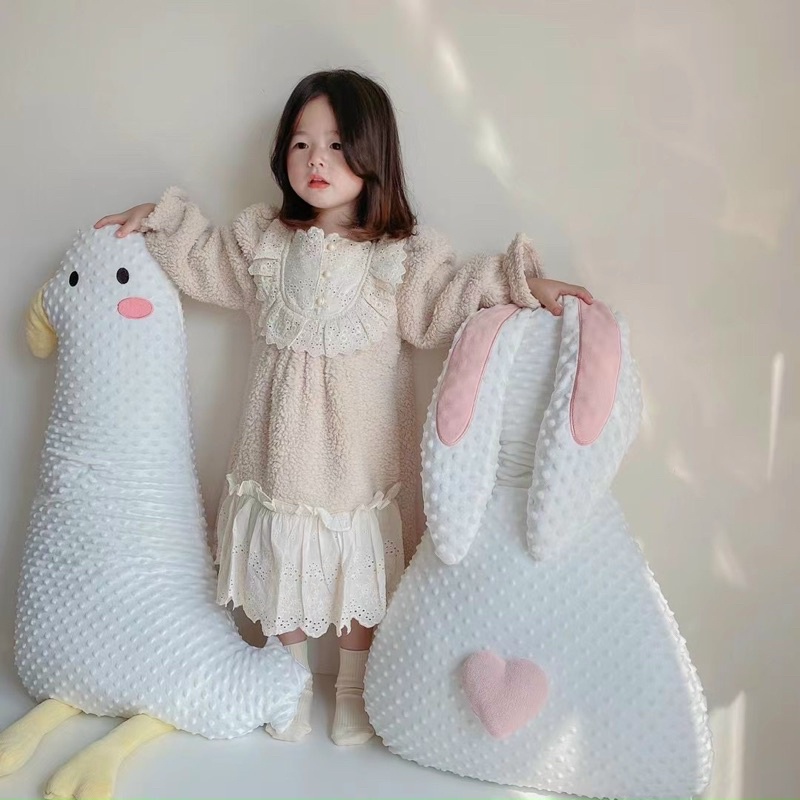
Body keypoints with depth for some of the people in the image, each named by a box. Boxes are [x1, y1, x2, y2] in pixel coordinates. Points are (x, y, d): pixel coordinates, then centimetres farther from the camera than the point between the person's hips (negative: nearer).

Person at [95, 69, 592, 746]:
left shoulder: (404, 251, -6)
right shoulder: (264, 237, 3)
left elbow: (453, 298, -9)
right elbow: (203, 262, 18)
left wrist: (523, 285, -22)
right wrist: (160, 219, 10)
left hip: (362, 442, -2)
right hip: (285, 432, 3)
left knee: (361, 564, 10)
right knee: (283, 556, 13)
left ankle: (355, 689, 34)